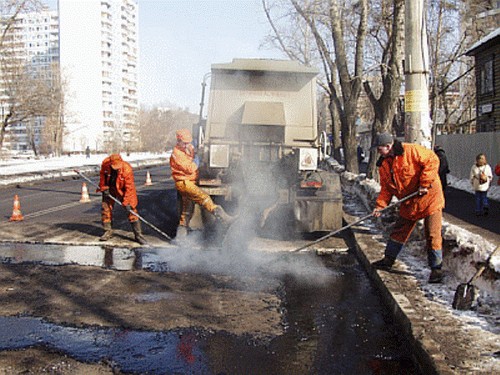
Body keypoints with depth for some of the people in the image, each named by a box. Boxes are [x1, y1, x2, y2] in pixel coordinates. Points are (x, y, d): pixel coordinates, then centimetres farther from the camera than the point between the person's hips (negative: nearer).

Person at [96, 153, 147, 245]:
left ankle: (138, 235, -3)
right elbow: (102, 175, -1)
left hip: (123, 190, -3)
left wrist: (127, 202, -27)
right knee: (106, 208, 3)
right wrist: (104, 188, -4)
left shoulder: (127, 169, -33)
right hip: (110, 189, 4)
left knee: (131, 210, -8)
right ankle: (108, 231, 20)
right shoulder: (105, 164, -22)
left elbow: (129, 187, -27)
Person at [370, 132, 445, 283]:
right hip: (409, 203, 7)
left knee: (432, 235, -3)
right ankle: (388, 260, 28)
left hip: (429, 198, -7)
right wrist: (380, 205, -6)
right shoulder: (384, 164, 3)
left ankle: (436, 269, 6)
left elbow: (432, 160, -20)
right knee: (398, 231, 14)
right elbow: (386, 188, 6)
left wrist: (424, 183, -22)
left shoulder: (411, 151, -20)